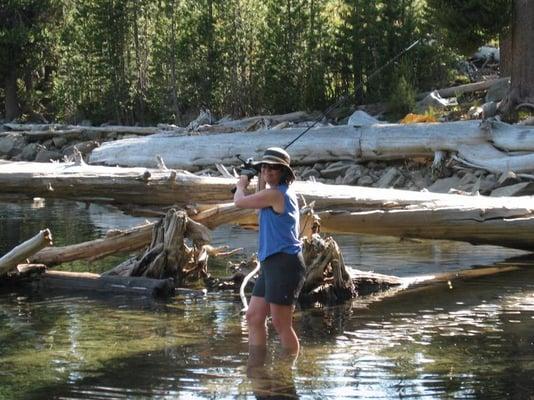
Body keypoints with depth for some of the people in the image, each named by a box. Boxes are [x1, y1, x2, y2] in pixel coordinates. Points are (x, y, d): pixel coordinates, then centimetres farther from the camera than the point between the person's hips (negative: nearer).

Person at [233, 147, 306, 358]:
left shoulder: (274, 194, -13)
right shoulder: (283, 193, 17)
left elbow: (240, 202, -5)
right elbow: (266, 210, 39)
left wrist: (241, 185, 15)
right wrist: (260, 183, 30)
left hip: (284, 263, -11)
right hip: (271, 262, 11)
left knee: (281, 323, -7)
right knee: (253, 317, 11)